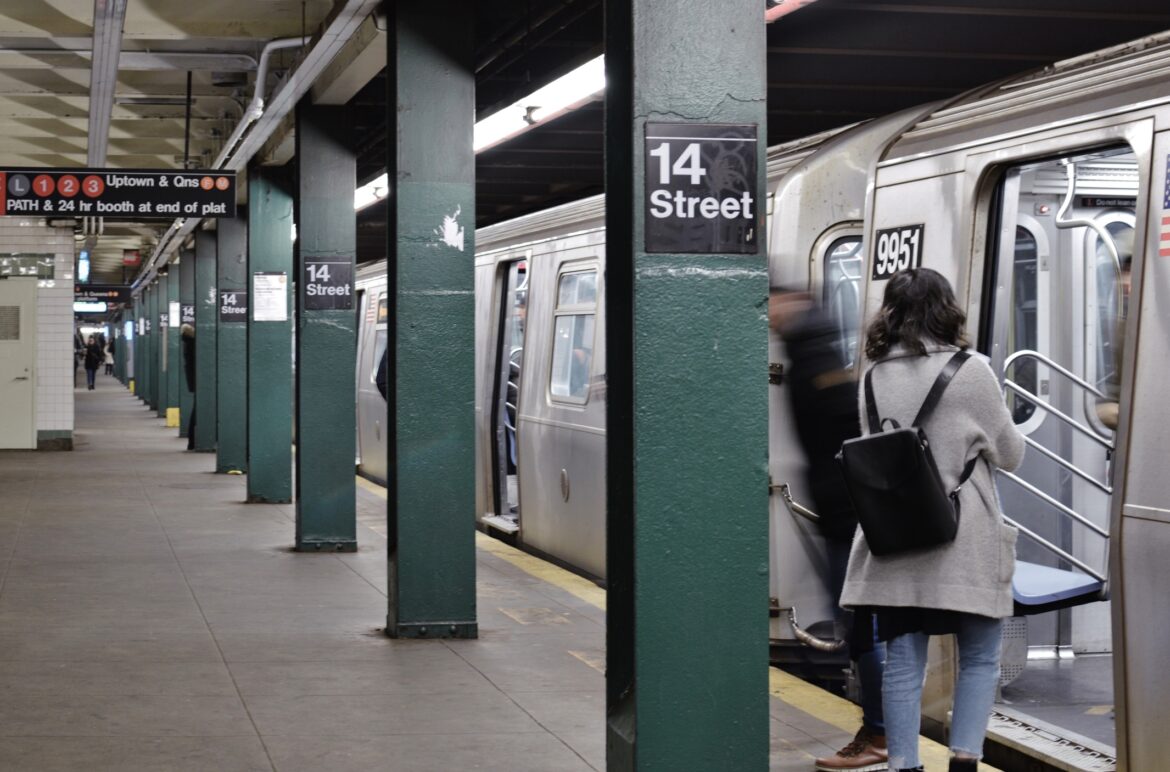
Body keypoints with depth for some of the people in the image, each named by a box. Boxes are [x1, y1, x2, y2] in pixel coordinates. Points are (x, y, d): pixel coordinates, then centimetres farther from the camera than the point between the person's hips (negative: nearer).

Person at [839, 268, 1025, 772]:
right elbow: (1010, 454, 3)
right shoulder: (970, 371, -7)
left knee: (903, 662, 8)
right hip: (962, 541, -3)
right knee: (980, 660, 9)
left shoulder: (875, 377, 4)